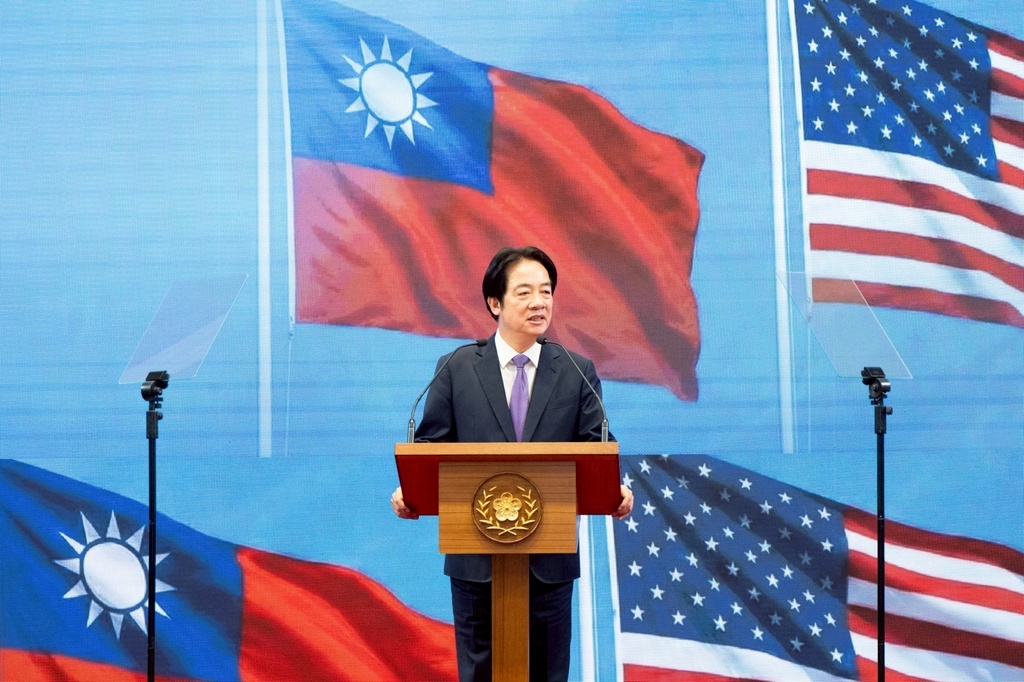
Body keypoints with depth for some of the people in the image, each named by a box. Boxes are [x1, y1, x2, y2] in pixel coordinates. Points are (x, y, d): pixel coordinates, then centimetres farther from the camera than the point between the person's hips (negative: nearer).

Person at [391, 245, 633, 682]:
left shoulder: (577, 373, 5)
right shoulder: (456, 369, 4)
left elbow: (595, 449, 1)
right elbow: (431, 444, 4)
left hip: (550, 558, 1)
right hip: (476, 558, -1)